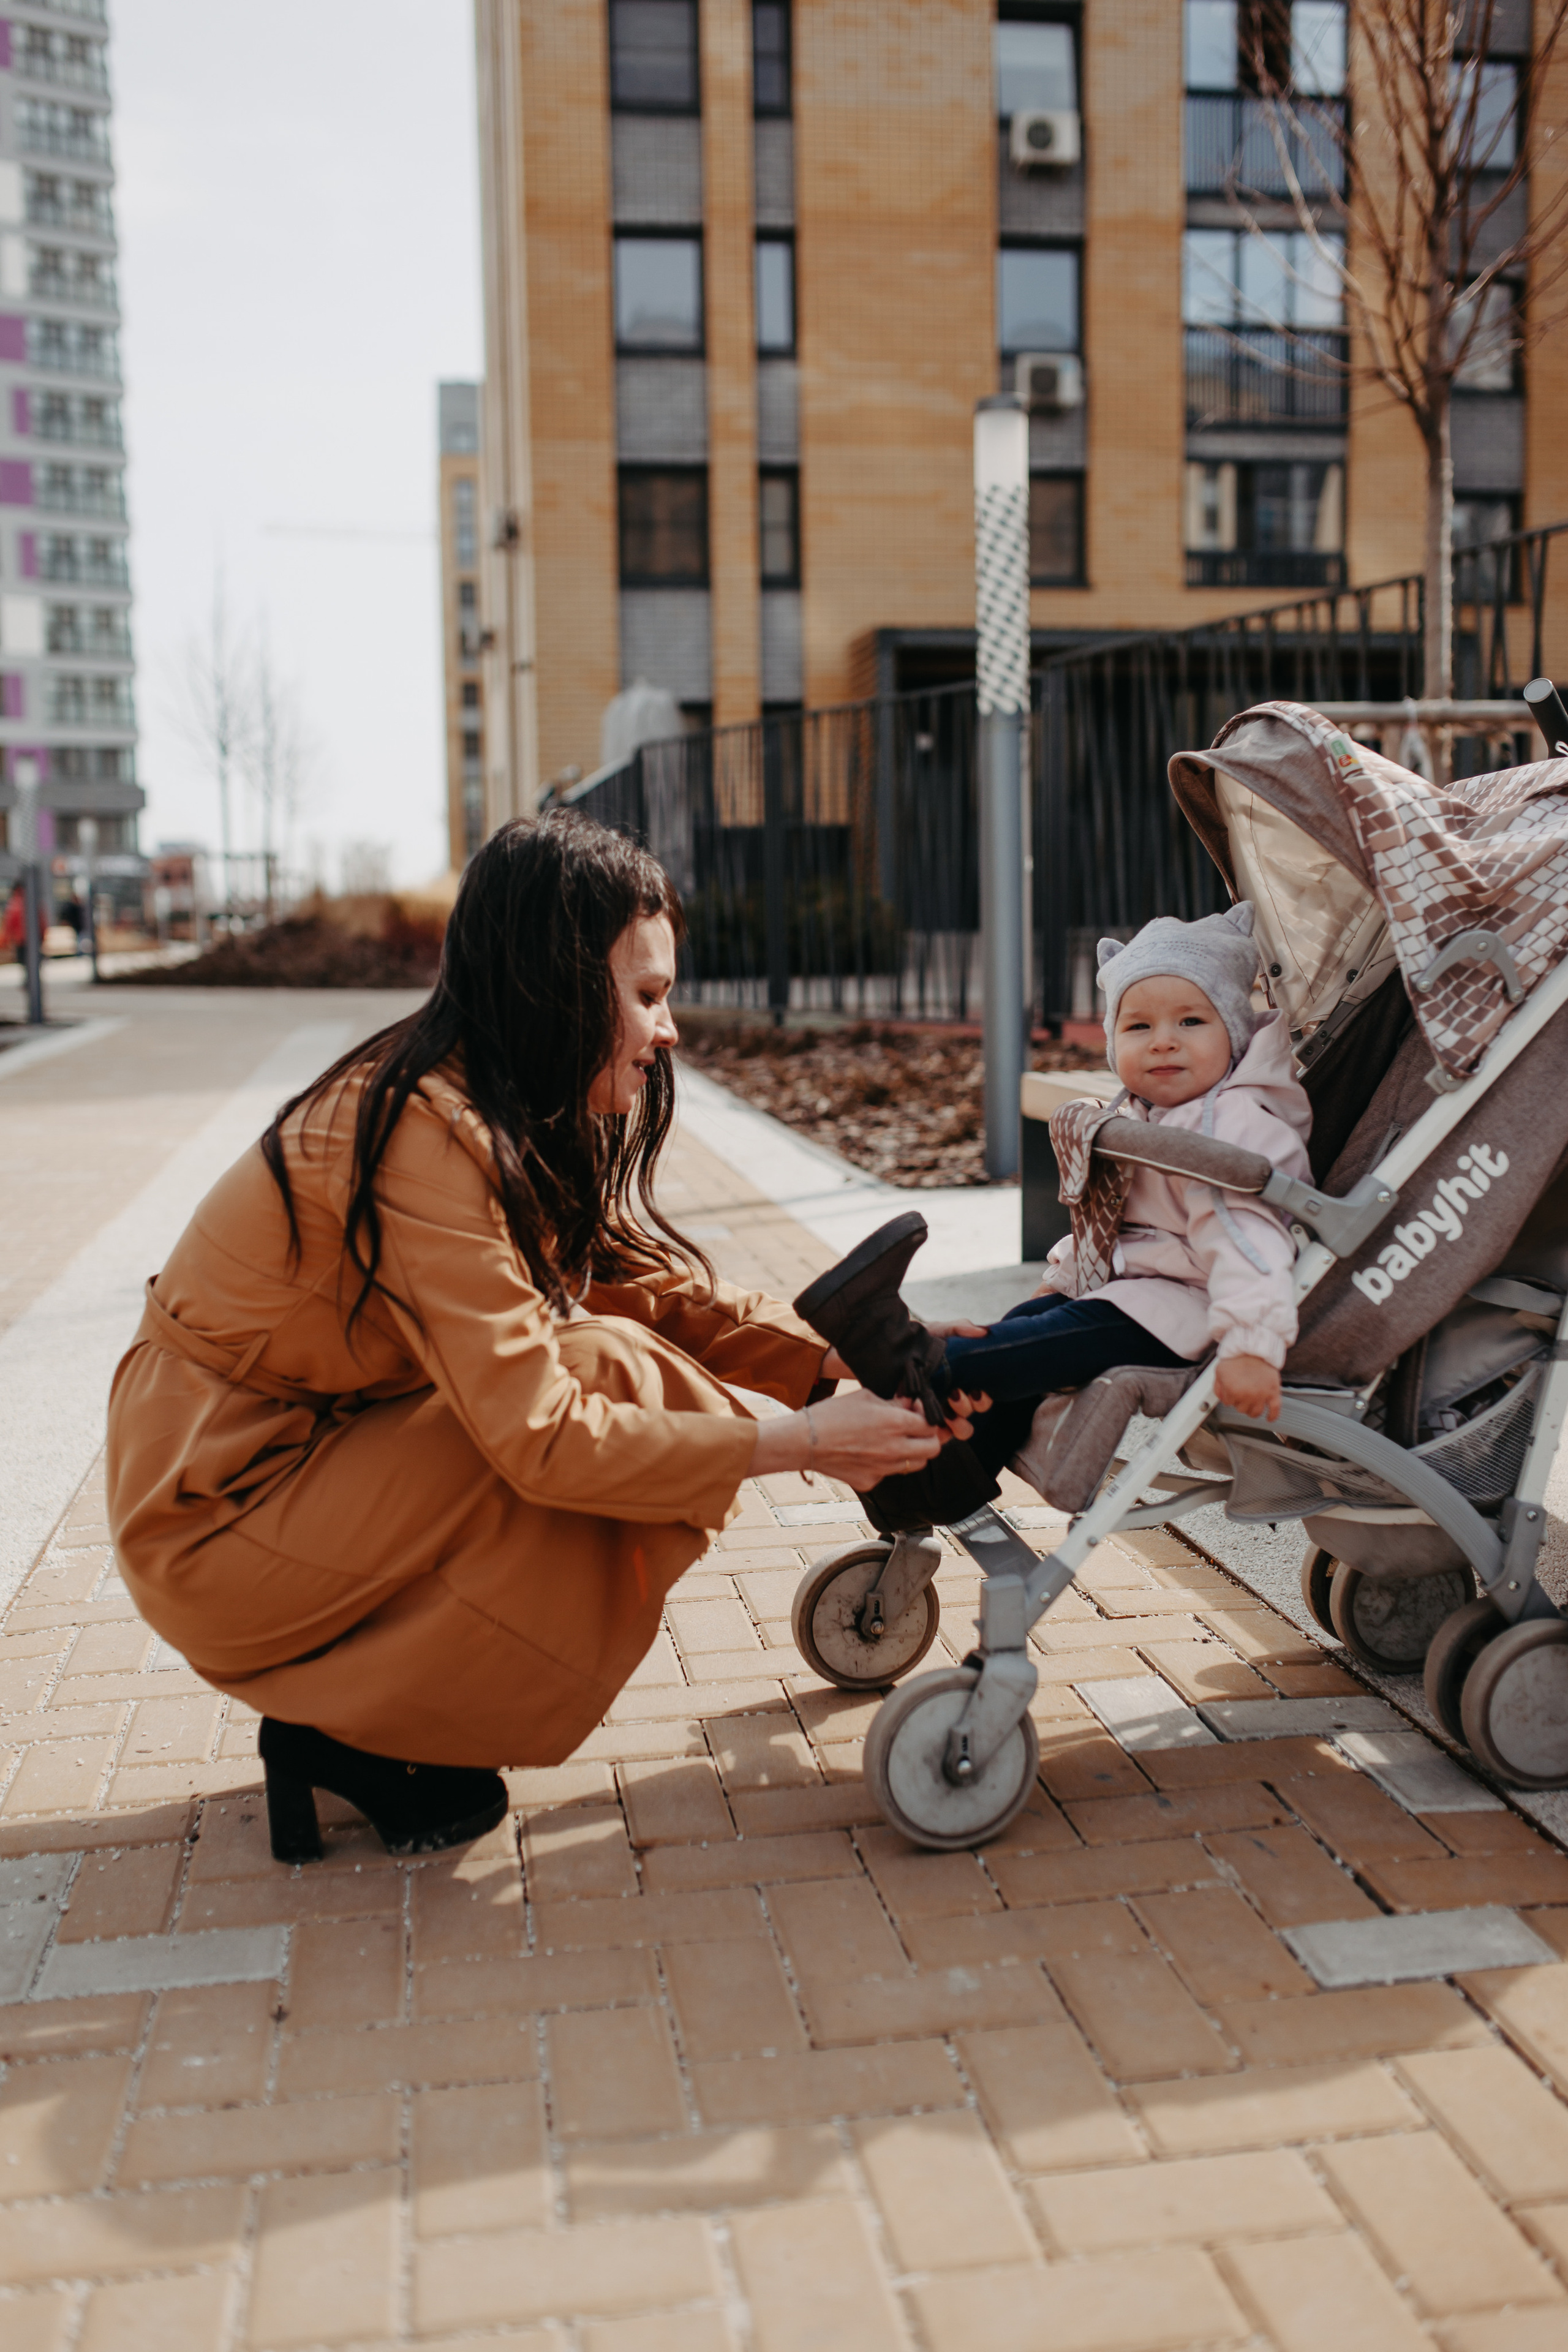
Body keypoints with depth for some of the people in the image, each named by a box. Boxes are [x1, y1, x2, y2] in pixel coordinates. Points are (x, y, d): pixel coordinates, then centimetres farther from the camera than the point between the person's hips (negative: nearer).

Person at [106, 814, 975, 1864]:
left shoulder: (508, 1116, 3)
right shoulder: (428, 1135, -26)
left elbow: (664, 1285, 2)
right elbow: (541, 1437, -29)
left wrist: (843, 1368, -12)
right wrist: (797, 1441, -24)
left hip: (304, 1455, 9)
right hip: (214, 1525, -9)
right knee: (621, 1382, -19)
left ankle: (340, 1699, 7)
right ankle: (345, 1731, -6)